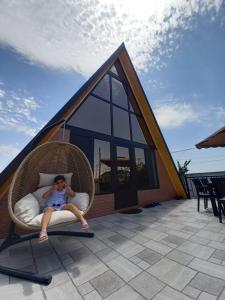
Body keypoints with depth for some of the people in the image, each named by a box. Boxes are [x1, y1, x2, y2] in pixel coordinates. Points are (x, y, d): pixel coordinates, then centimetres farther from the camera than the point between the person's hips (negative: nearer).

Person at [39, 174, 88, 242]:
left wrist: (68, 187, -5)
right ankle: (43, 231, -57)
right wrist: (52, 189, -10)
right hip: (51, 206, 0)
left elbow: (73, 195, 2)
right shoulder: (52, 190, 20)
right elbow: (43, 196, 3)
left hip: (62, 206, 1)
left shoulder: (66, 190, 20)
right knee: (49, 209, -36)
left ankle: (83, 220, -45)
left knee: (70, 205, -31)